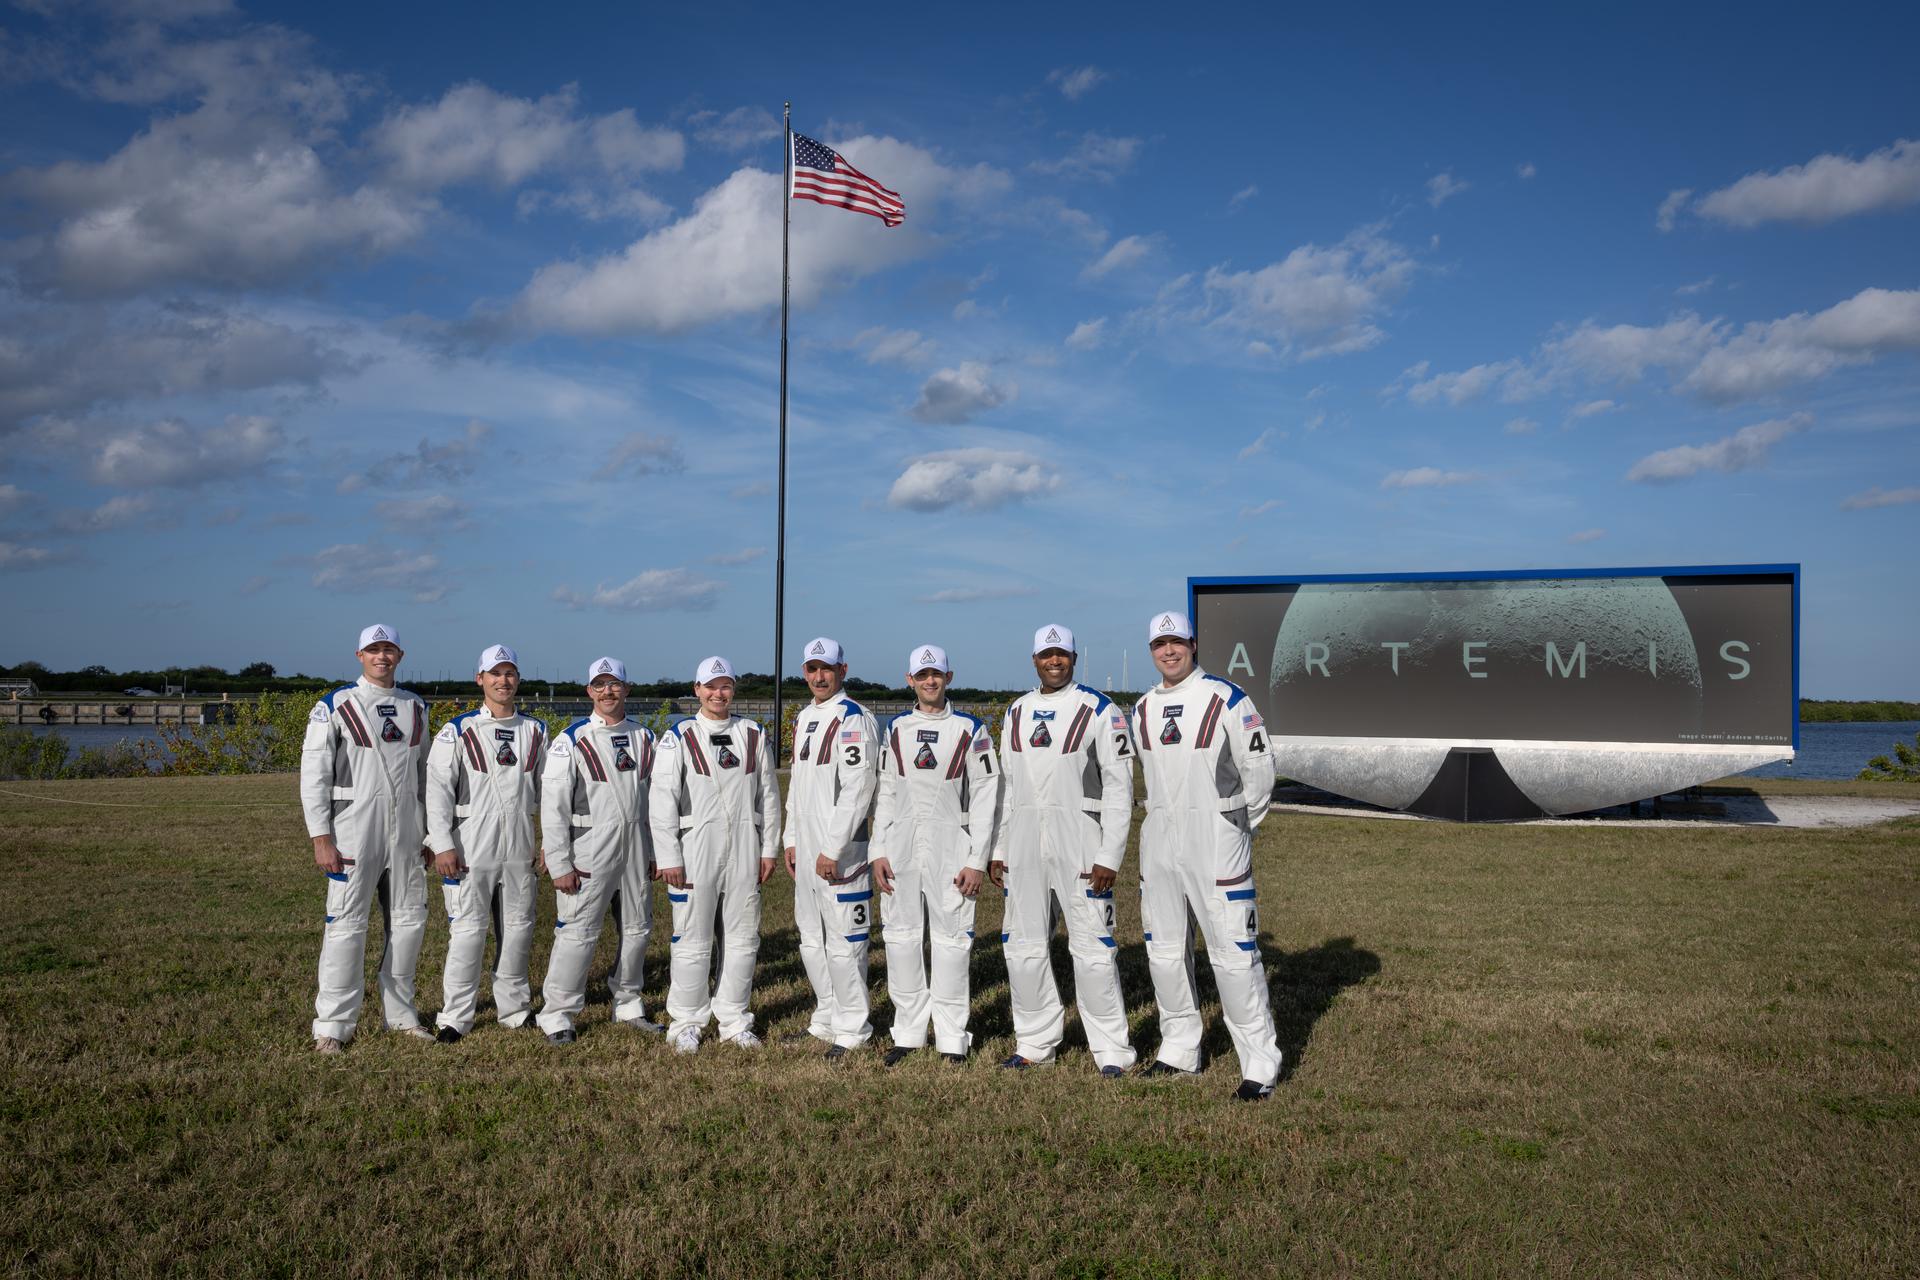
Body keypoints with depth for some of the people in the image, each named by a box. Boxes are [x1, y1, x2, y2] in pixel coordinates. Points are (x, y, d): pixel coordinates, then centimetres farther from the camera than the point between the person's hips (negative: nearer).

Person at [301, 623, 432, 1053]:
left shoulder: (416, 709, 12)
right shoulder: (334, 707, -3)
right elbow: (314, 776, -6)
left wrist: (429, 834, 13)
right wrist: (321, 839, -12)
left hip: (406, 830, 5)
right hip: (354, 829, -5)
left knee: (409, 920, 8)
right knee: (347, 924, -5)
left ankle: (400, 1013, 22)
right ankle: (333, 1025, 5)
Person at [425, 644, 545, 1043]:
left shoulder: (535, 733, 9)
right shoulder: (457, 731, -2)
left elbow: (547, 792, 13)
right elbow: (437, 790, -6)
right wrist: (442, 845, -13)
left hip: (519, 851, 4)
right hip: (470, 850, -4)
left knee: (518, 929, 10)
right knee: (467, 931, -4)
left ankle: (513, 1007, 23)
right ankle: (455, 1017, 6)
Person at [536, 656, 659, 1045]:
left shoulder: (643, 738, 9)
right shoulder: (571, 740, -7)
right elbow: (553, 805, -9)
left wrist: (655, 851, 12)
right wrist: (560, 864, -13)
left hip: (636, 846, 6)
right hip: (591, 848, -5)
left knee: (638, 927, 12)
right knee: (578, 930, -8)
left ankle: (627, 1005, 28)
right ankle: (556, 1015, 3)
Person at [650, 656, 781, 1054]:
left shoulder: (754, 736, 9)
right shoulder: (678, 738, -1)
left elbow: (768, 794, 12)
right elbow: (663, 801, -4)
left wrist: (769, 848, 7)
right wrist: (669, 857, -9)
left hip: (744, 849, 3)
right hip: (695, 849, -3)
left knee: (742, 938, 8)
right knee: (692, 941, 1)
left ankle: (733, 1020, 20)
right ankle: (687, 1022, 14)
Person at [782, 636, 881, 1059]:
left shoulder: (853, 719, -12)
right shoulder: (802, 719, 16)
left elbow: (857, 790, -19)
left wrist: (833, 849, -19)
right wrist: (790, 839, 18)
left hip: (839, 849, -9)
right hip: (805, 849, 9)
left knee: (843, 941, -5)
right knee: (812, 940, 16)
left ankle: (852, 1029, 6)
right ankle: (826, 1019, 28)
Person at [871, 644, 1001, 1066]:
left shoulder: (971, 731, -1)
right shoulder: (896, 729, 10)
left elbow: (985, 798, -3)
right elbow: (885, 793, 12)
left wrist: (977, 861, -8)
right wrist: (878, 852, 4)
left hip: (950, 846, -3)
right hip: (901, 846, 3)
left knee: (951, 940, -1)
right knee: (901, 938, 6)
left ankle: (952, 1038, 9)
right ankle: (909, 1033, 17)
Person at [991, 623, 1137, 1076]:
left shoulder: (1100, 711, -5)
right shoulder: (1016, 712, 12)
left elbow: (1119, 787, -7)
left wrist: (1110, 856, -12)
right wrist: (996, 849, 12)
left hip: (1079, 845, -5)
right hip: (1024, 847, 5)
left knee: (1092, 949, -4)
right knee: (1023, 947, 9)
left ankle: (1111, 1050, 8)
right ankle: (1036, 1041, 23)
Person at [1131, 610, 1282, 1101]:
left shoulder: (1227, 700, -9)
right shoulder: (1143, 709, 9)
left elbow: (1259, 766, -5)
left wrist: (1239, 825, 4)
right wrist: (1167, 817, 16)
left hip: (1216, 838, -6)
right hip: (1159, 839, 6)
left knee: (1233, 951, -7)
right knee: (1164, 950, 12)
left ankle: (1260, 1065, 0)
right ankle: (1179, 1050, 26)